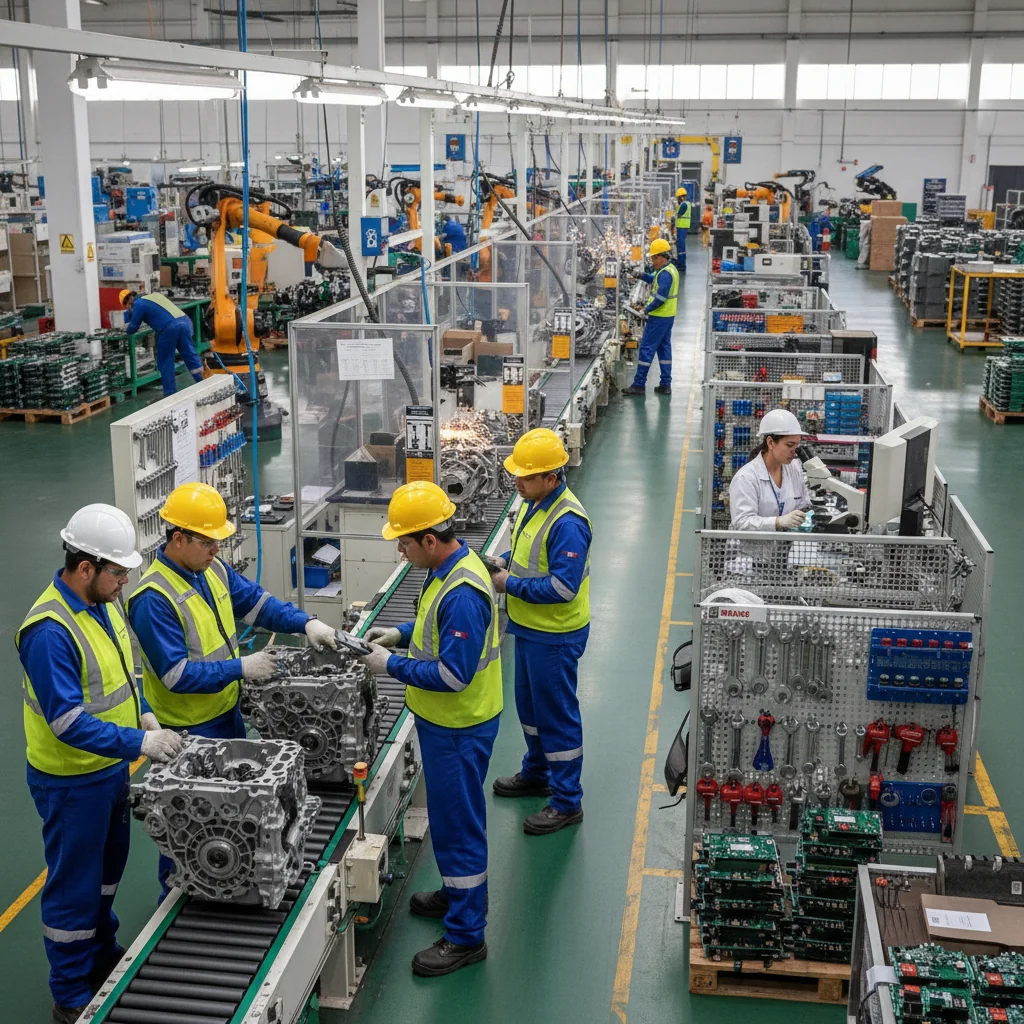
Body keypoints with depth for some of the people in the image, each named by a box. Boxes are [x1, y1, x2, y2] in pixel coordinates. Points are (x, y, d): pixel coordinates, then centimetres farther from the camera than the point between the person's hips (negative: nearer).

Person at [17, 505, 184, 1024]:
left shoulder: (103, 603, 0)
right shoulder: (49, 630, -29)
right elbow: (69, 722, -31)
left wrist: (143, 712, 2)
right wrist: (138, 743, -33)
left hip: (111, 766, 9)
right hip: (72, 780, -9)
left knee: (107, 869, 25)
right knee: (74, 885, 7)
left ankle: (102, 955, 46)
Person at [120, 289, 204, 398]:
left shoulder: (138, 304, 5)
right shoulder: (153, 295, 28)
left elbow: (133, 328, 9)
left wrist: (126, 329, 32)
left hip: (170, 328, -7)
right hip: (185, 320, 7)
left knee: (165, 363, 7)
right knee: (191, 356, 13)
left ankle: (170, 395, 9)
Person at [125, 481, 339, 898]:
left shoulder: (212, 569, -2)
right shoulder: (153, 598, -26)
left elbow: (257, 601, 8)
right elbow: (177, 675, -27)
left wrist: (307, 622, -6)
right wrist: (242, 668, -25)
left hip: (227, 711, 9)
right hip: (188, 729, -9)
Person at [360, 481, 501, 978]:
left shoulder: (462, 593, -30)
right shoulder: (450, 567, 2)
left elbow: (453, 675, -29)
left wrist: (392, 666, -20)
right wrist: (403, 634, 5)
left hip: (459, 728, -10)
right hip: (444, 720, 10)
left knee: (457, 823, 1)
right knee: (450, 815, 25)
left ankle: (466, 935, 13)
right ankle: (460, 891, 44)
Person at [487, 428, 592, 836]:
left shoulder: (567, 522, -28)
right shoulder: (534, 503, 3)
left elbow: (563, 587, -30)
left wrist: (511, 585, -22)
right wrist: (504, 561, 0)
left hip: (555, 635, -10)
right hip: (529, 628, 10)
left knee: (557, 714, 2)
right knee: (529, 705, 24)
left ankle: (568, 802, 15)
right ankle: (536, 773, 44)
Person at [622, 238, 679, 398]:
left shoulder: (665, 273, -18)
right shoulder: (671, 270, 13)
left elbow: (661, 297, -24)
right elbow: (655, 280, 24)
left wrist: (648, 309, -16)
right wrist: (642, 276, 8)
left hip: (659, 318, -10)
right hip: (668, 317, 10)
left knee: (646, 348, -6)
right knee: (664, 348, 13)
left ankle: (639, 385, -4)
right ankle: (666, 385, 16)